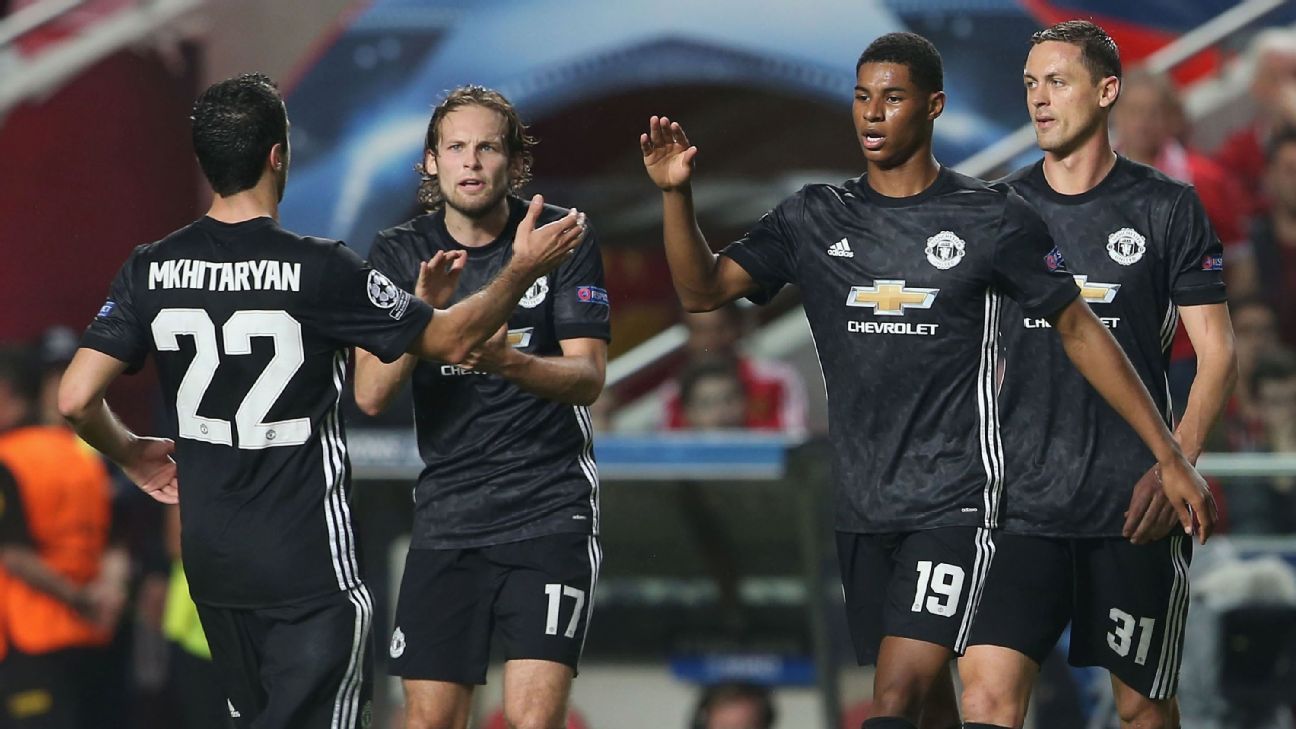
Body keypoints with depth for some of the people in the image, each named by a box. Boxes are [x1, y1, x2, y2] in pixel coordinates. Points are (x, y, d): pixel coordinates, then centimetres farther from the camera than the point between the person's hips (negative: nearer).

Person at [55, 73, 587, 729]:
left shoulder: (150, 270, -3)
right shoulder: (318, 270, -15)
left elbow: (75, 399, -5)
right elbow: (450, 341, -5)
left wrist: (132, 454, 15)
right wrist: (522, 271, 8)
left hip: (209, 558, 6)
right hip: (308, 569, -6)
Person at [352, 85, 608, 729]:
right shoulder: (398, 254, 3)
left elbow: (587, 378, -9)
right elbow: (369, 396, -6)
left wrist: (509, 362, -29)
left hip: (549, 509, -3)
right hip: (447, 519, 3)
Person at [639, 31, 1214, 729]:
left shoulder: (995, 220, -2)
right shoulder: (814, 218, 8)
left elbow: (1078, 330, 4)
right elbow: (703, 289, 5)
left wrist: (1169, 457, 2)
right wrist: (676, 195, -13)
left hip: (955, 505, -5)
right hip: (861, 507, 5)